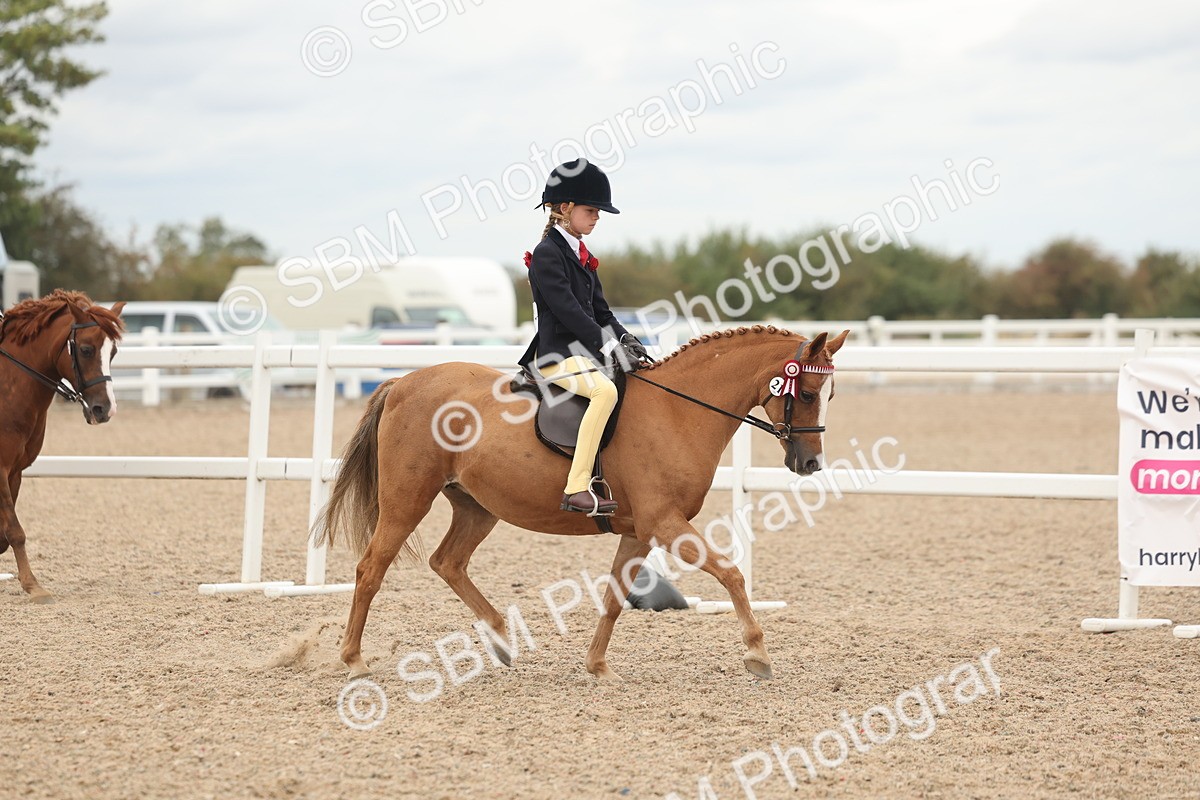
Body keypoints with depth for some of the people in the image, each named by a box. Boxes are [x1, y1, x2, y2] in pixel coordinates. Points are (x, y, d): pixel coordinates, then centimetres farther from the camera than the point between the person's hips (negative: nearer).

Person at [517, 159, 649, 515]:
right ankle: (576, 489, -38)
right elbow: (567, 309, -19)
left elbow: (600, 310, 19)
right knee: (605, 391, -34)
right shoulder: (546, 254, -10)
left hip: (585, 351, 10)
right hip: (557, 354, -10)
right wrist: (606, 345, -22)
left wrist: (625, 340, 4)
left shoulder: (581, 255, 18)